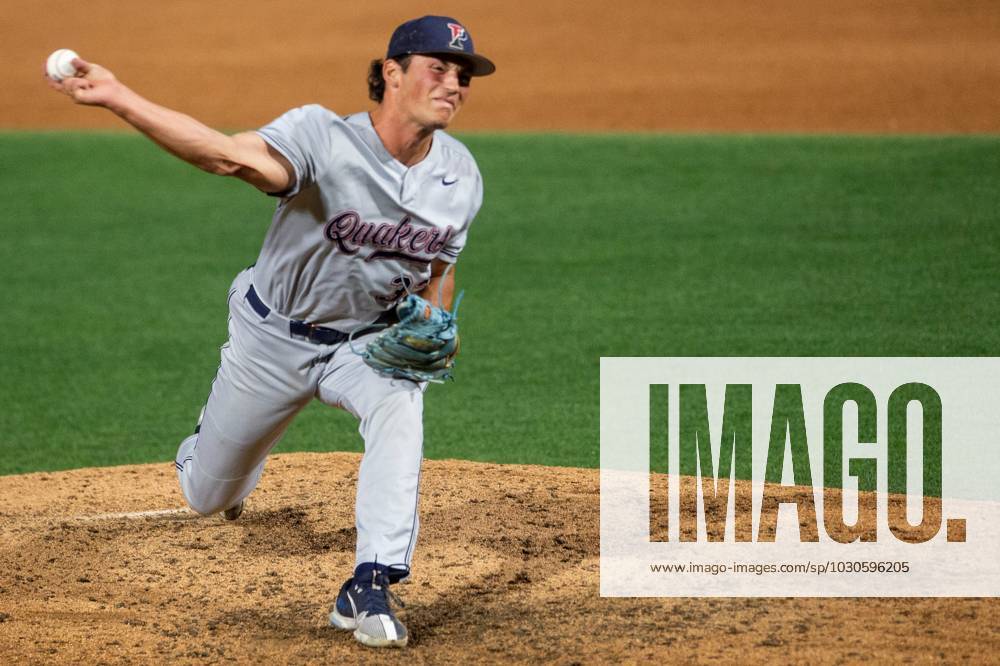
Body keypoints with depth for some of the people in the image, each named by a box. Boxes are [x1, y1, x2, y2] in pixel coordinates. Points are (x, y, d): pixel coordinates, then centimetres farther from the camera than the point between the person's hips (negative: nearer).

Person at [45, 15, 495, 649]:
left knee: (399, 406, -33)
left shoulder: (461, 175, -11)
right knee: (208, 495, 14)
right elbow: (231, 153, -48)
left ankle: (371, 586, -28)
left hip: (368, 338, 2)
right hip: (274, 336, -2)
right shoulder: (324, 138, -31)